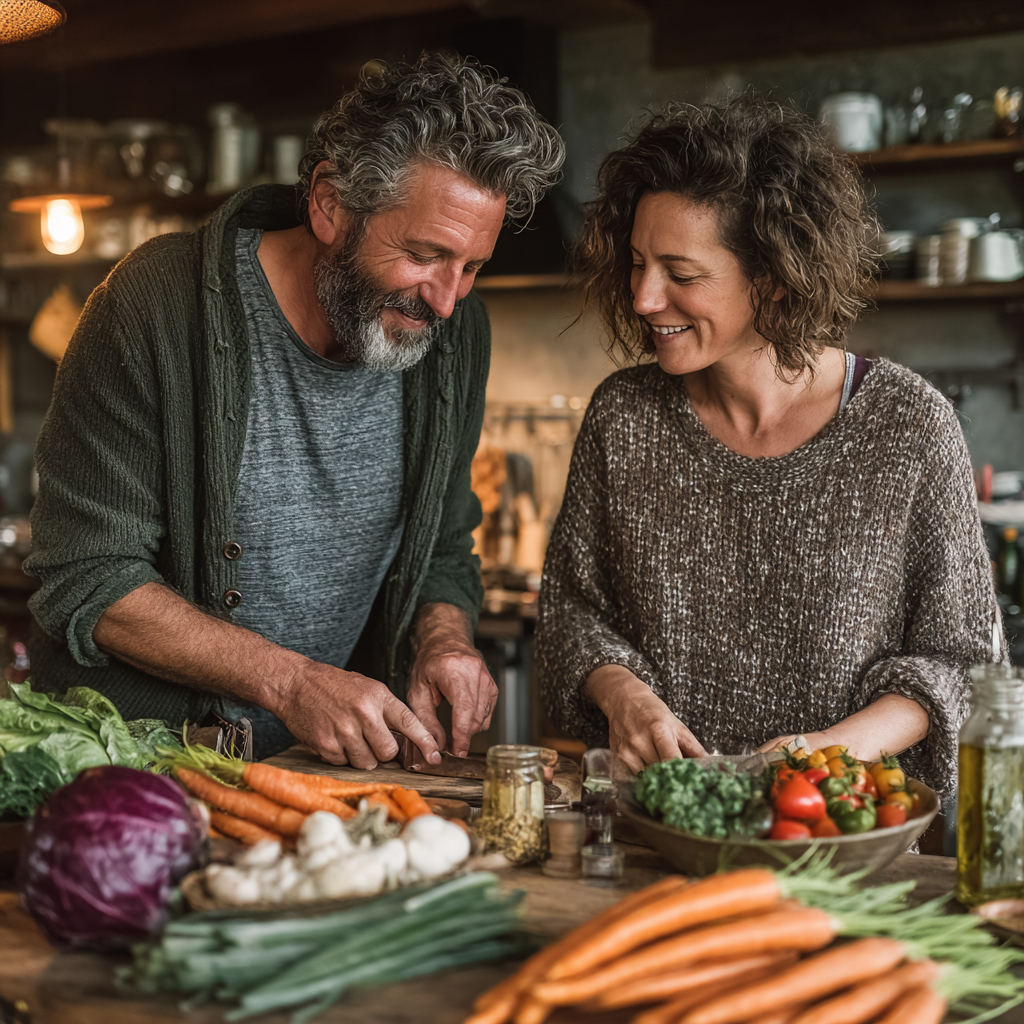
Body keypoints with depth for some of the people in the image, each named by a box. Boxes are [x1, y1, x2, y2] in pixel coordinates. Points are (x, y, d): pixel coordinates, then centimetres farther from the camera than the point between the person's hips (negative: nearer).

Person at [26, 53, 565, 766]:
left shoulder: (455, 331, 3)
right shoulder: (159, 302, -13)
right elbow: (89, 581, -12)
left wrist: (443, 639, -7)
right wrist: (288, 680, -20)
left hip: (343, 753, 4)